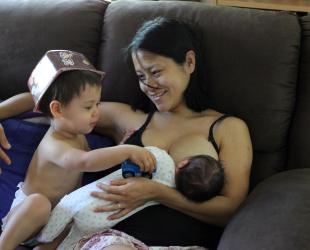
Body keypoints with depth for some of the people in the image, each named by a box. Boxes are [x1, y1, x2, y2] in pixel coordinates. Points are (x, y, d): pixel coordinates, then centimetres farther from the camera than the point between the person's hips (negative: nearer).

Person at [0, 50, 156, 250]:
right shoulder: (54, 145, -26)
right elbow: (85, 161, -46)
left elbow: (96, 164, 14)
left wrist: (119, 148, -5)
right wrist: (127, 151, -47)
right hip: (26, 212, -9)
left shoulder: (78, 135, 3)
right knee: (39, 203, -39)